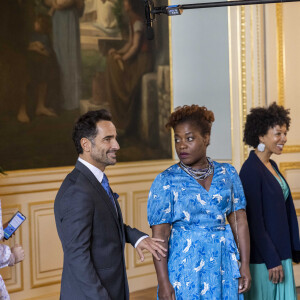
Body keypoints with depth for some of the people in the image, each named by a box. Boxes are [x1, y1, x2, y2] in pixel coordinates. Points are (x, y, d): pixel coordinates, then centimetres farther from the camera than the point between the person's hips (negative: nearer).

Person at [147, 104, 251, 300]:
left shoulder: (227, 174, 5)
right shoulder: (166, 181, -5)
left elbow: (240, 221, 4)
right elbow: (159, 235, -9)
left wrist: (245, 266, -2)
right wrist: (164, 282, -14)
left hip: (224, 264, 3)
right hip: (185, 265, -3)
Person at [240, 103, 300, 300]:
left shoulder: (272, 166, 12)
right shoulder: (251, 170, -16)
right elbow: (254, 220, -18)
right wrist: (272, 260, -18)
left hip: (280, 252, 8)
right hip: (262, 257, -8)